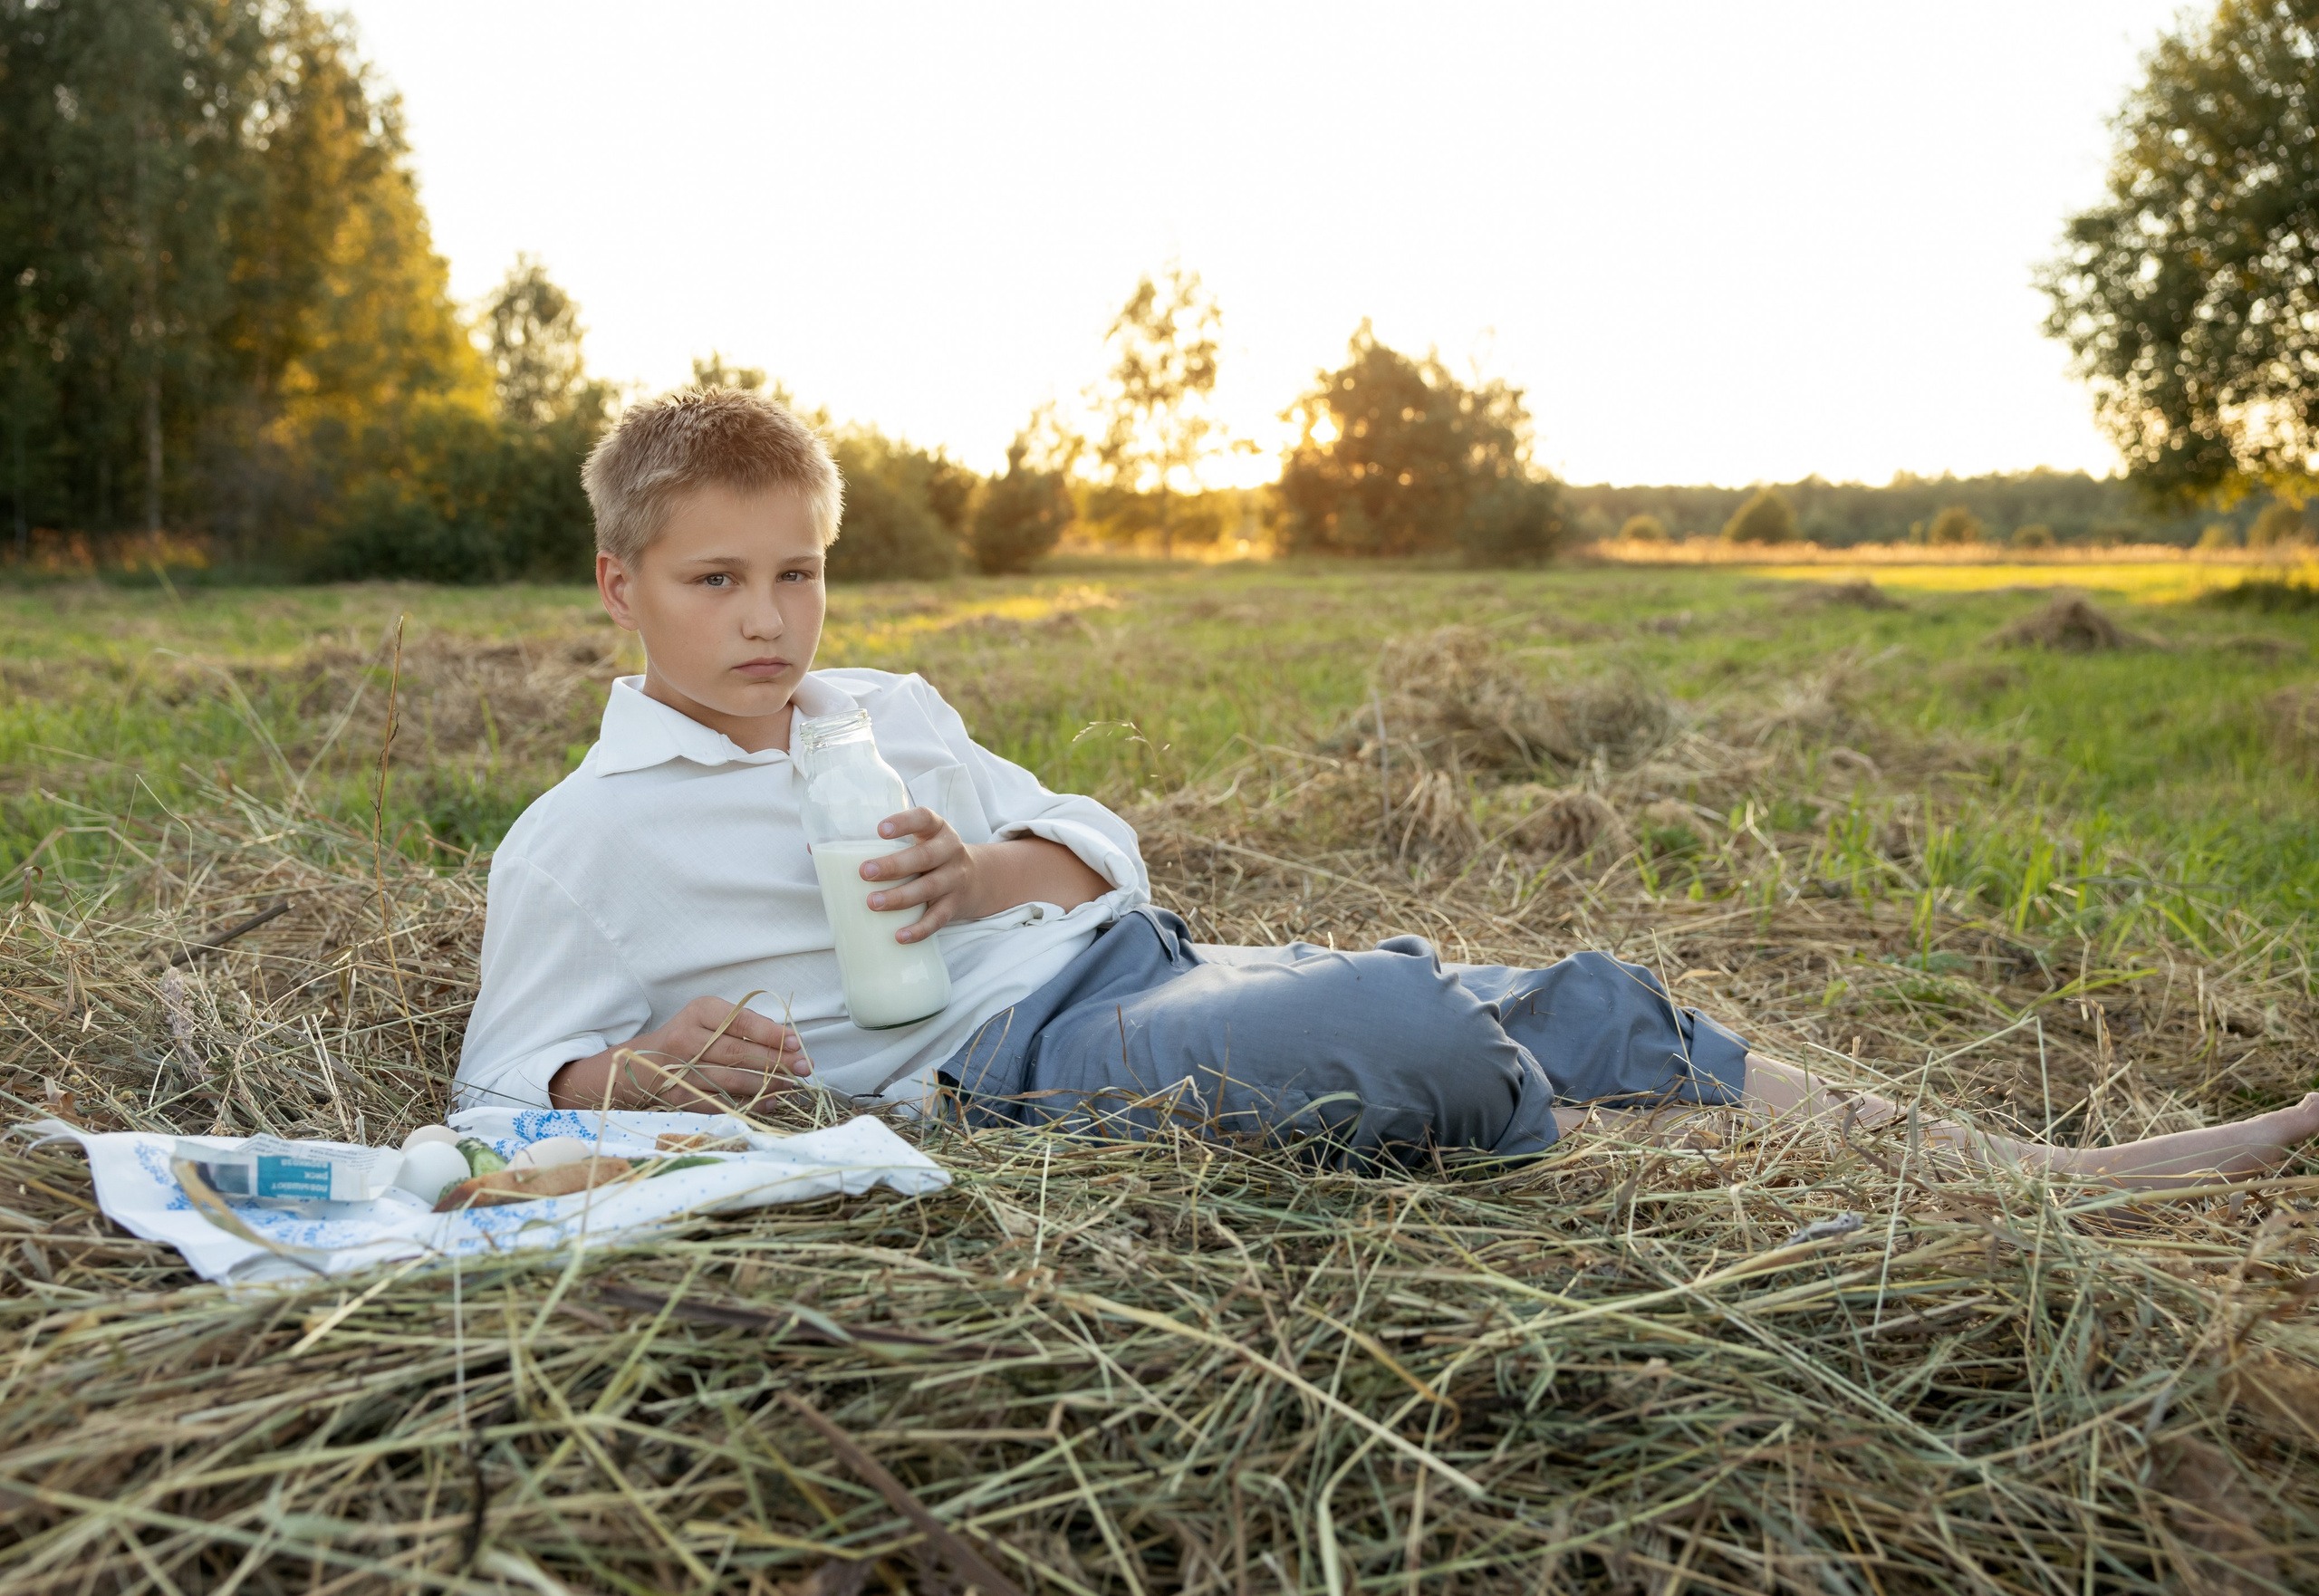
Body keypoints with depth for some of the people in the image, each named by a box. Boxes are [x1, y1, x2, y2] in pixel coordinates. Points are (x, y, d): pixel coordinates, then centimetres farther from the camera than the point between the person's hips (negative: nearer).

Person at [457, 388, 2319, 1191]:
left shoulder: (889, 708, 21)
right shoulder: (581, 837, 6)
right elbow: (500, 1088, 6)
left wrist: (991, 871, -1)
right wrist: (627, 1073, -17)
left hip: (1150, 954, 7)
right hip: (1017, 1055, -6)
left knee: (1583, 1007, -10)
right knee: (1408, 1037, -35)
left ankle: (2077, 1168, -9)